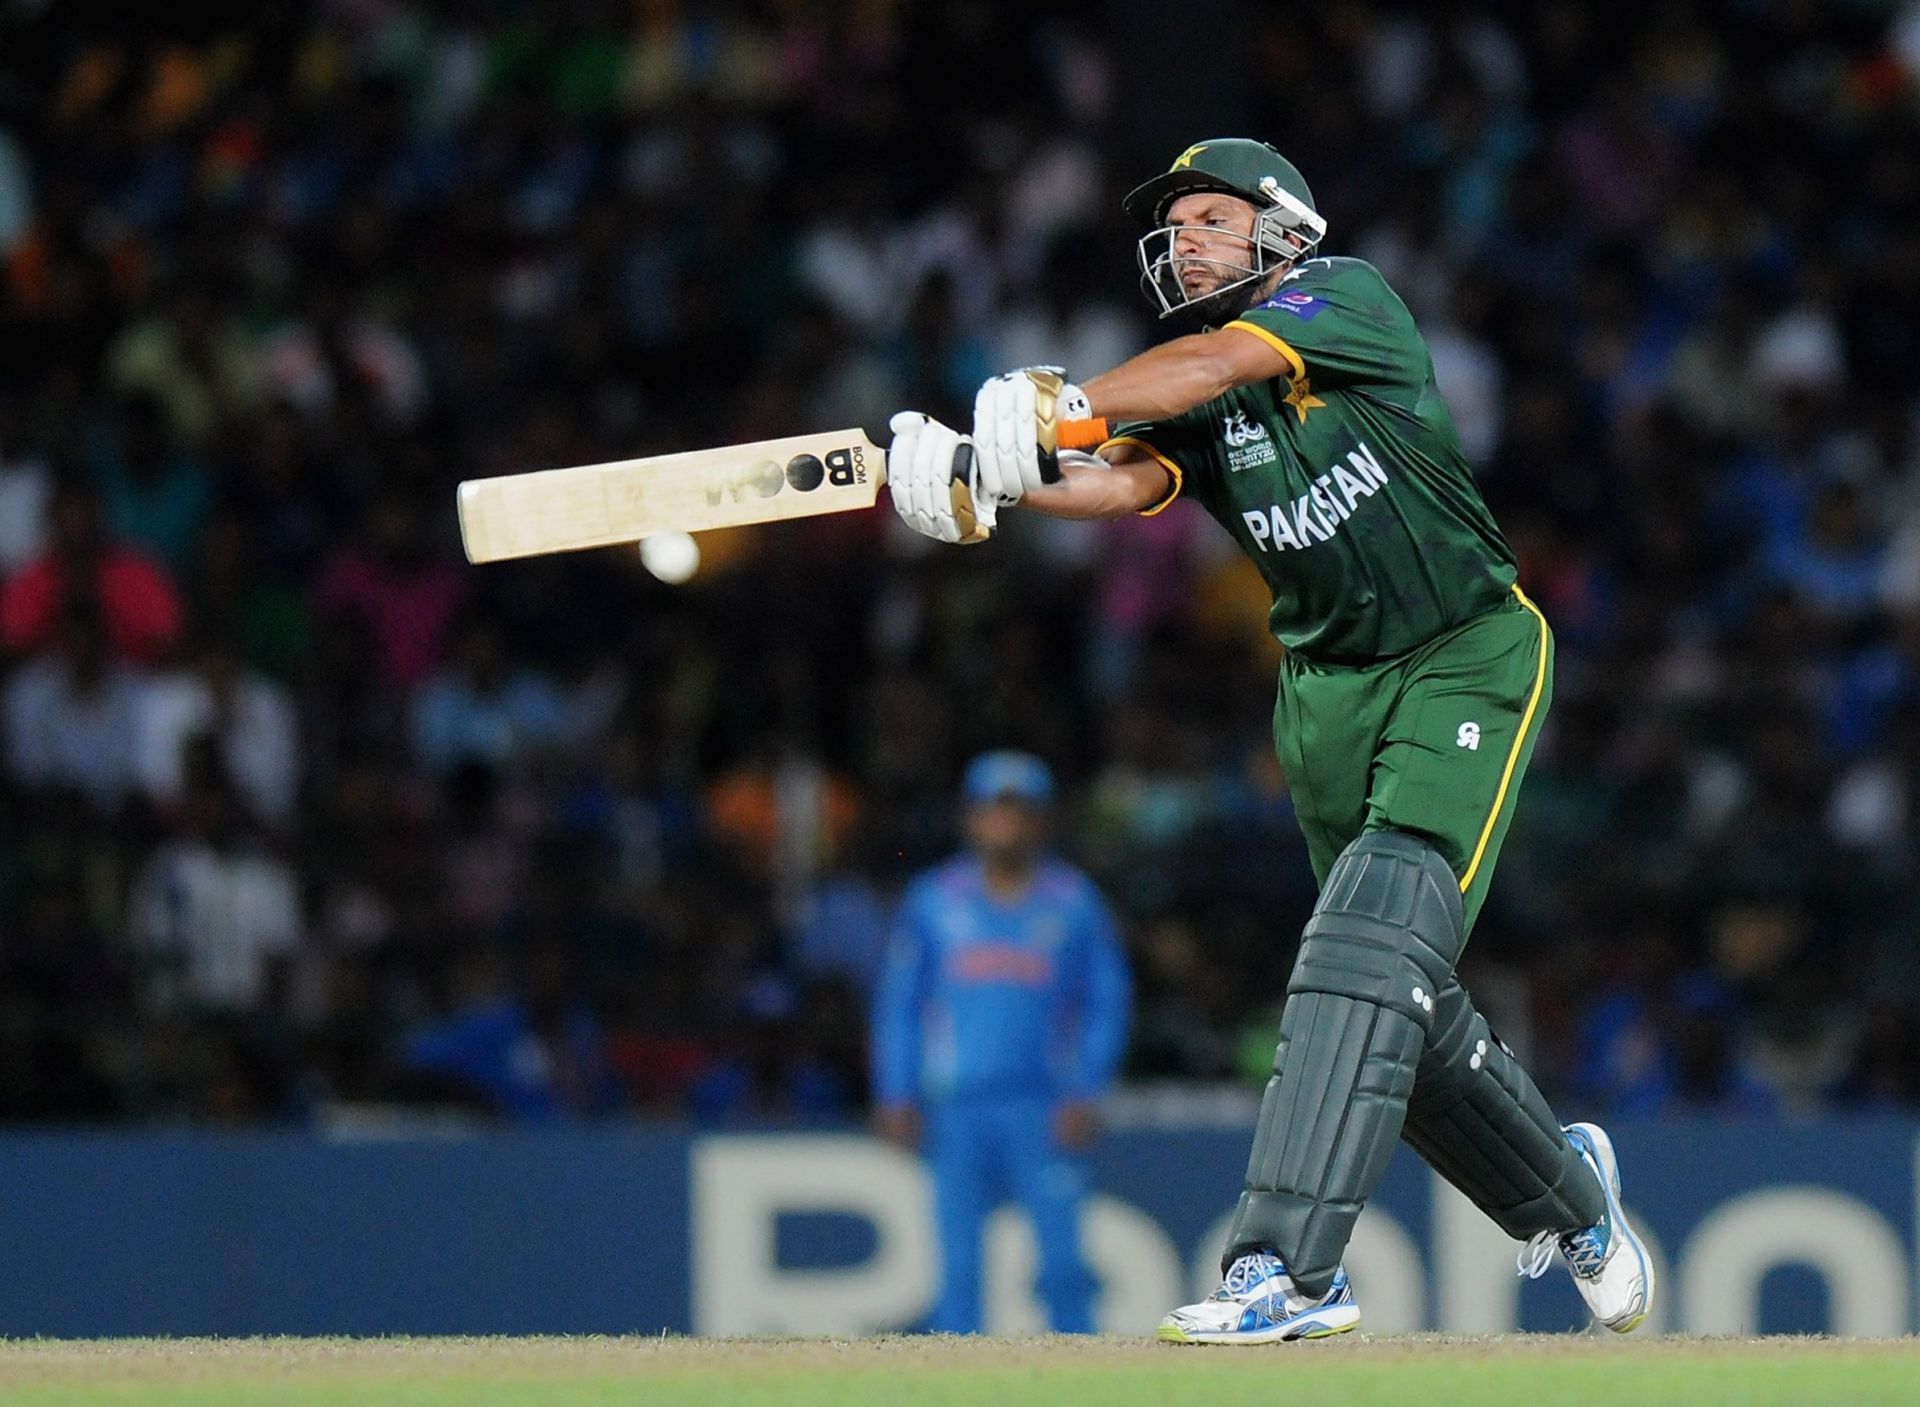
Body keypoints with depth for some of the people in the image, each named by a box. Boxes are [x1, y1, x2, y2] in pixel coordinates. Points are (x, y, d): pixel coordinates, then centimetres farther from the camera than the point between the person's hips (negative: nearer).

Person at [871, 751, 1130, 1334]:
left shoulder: (1073, 900, 6)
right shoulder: (934, 899, 8)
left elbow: (1107, 1000, 7)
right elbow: (899, 1002, 10)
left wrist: (1085, 1092, -4)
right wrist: (896, 1097, 1)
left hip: (1045, 1110, -1)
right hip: (958, 1108, 1)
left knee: (1063, 1260, -8)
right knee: (958, 1262, -1)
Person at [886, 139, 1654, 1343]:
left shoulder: (1348, 298, -10)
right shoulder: (1187, 402, 5)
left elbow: (1219, 363, -29)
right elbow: (1124, 481, -16)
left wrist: (1058, 406, -41)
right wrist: (991, 473, -36)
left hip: (1468, 661, -7)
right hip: (1330, 690, 7)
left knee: (1376, 944, -21)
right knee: (1401, 995, 10)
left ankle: (1288, 1267, -31)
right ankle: (1564, 1192, 36)